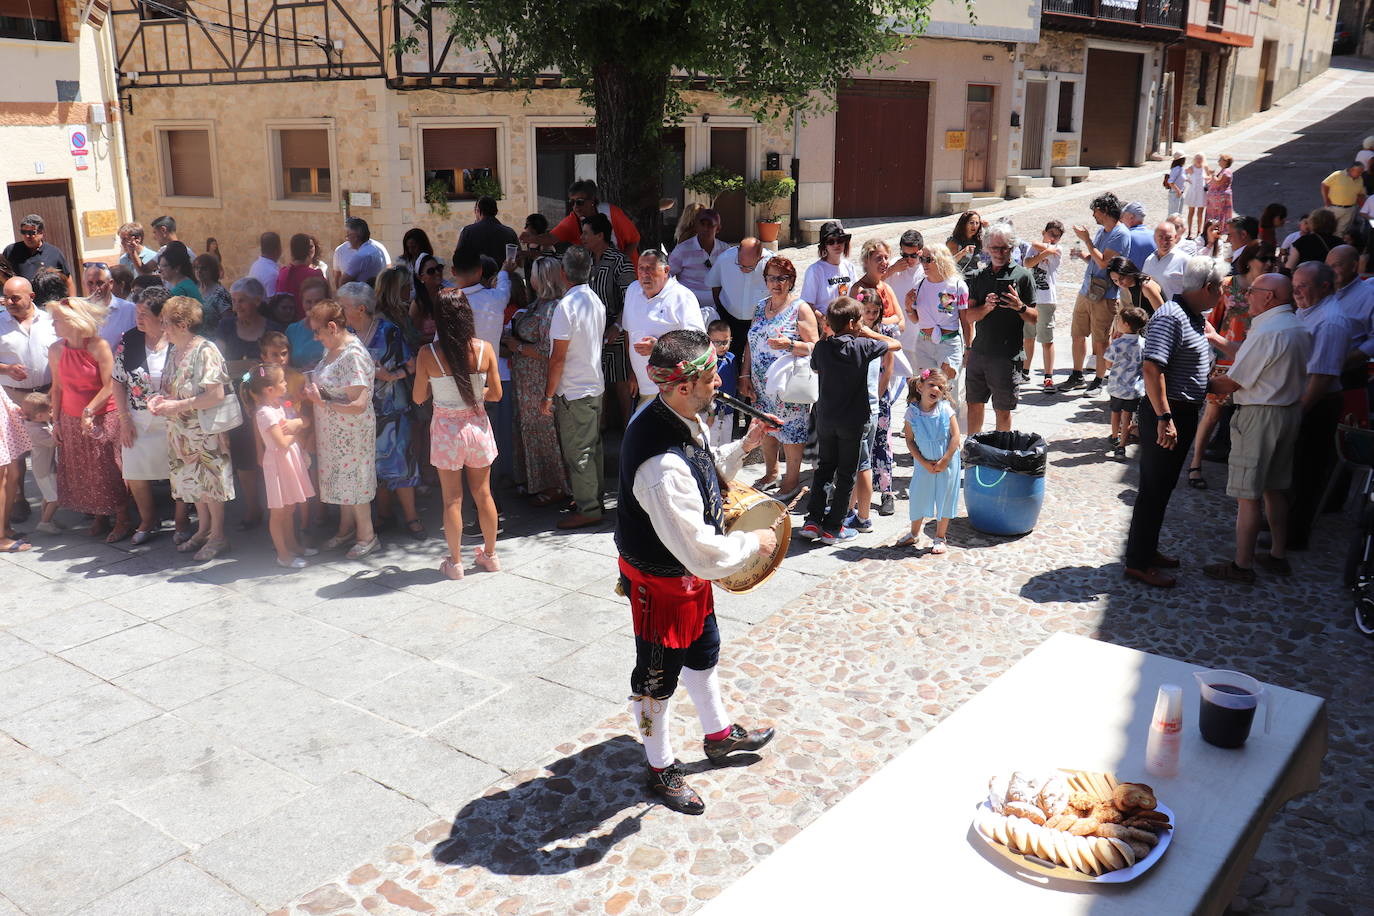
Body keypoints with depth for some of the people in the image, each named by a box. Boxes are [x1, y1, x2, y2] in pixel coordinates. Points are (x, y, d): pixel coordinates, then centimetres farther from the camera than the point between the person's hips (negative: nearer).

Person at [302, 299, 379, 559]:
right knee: (341, 479, 19)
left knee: (352, 480, 3)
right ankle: (346, 528, 35)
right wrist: (311, 389, -3)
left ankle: (367, 536, 18)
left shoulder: (354, 356, -24)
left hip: (352, 432, -8)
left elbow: (359, 404, -28)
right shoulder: (333, 349, 5)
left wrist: (323, 403, -24)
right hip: (333, 431, 8)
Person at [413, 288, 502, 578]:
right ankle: (490, 555, 30)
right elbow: (496, 393, -4)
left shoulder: (428, 354, -14)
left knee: (452, 499, 10)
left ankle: (455, 562, 20)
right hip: (477, 426, 2)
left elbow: (419, 397, -5)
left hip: (446, 429, -2)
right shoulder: (484, 349, -11)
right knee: (483, 494, 17)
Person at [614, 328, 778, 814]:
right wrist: (754, 542, -19)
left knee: (703, 652, 30)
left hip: (689, 574, 9)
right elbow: (702, 552, -35)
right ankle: (661, 769, 39)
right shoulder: (663, 467, -40)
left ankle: (718, 734, 55)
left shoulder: (682, 419, -10)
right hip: (661, 583, -9)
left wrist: (743, 447, -1)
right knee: (657, 678, 15)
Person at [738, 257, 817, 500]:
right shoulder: (760, 307, 11)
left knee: (791, 430, 0)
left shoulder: (801, 309, -8)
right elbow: (751, 343, 14)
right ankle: (771, 473, 34)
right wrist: (745, 376, 8)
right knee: (765, 428, 15)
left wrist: (789, 345, -29)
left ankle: (792, 480, 15)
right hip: (761, 385, 6)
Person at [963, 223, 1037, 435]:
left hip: (1007, 355, -4)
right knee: (974, 405, 13)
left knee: (1002, 410, 4)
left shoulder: (1022, 276, -1)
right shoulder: (979, 277, 9)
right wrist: (987, 307, -16)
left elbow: (1035, 319, -1)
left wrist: (1020, 307, -22)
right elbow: (969, 317, 3)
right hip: (978, 352, 4)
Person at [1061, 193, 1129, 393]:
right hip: (1086, 291, 8)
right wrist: (1084, 254, 0)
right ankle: (1077, 377, 24)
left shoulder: (1121, 234, -13)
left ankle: (1098, 381, 13)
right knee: (1078, 335, 12)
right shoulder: (1102, 231, 14)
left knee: (1099, 341, 0)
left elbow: (1103, 263, -21)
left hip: (1105, 296, -8)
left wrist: (1086, 239, -17)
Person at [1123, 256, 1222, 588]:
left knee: (1163, 485, 17)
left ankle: (1147, 549, 30)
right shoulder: (1171, 317, -20)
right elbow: (1151, 367, -29)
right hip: (1166, 414, -10)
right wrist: (1164, 418, -31)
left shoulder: (1195, 316, 11)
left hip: (1184, 413, 10)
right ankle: (1138, 562, 6)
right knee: (1154, 487, -3)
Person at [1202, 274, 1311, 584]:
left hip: (1260, 416, -10)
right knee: (1275, 488, 18)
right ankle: (1278, 555, 26)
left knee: (1247, 495, -2)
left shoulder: (1267, 332, -20)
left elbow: (1232, 383, -16)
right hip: (1291, 411, 10)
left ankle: (1242, 565, 3)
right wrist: (1219, 342, 17)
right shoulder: (1299, 327, 9)